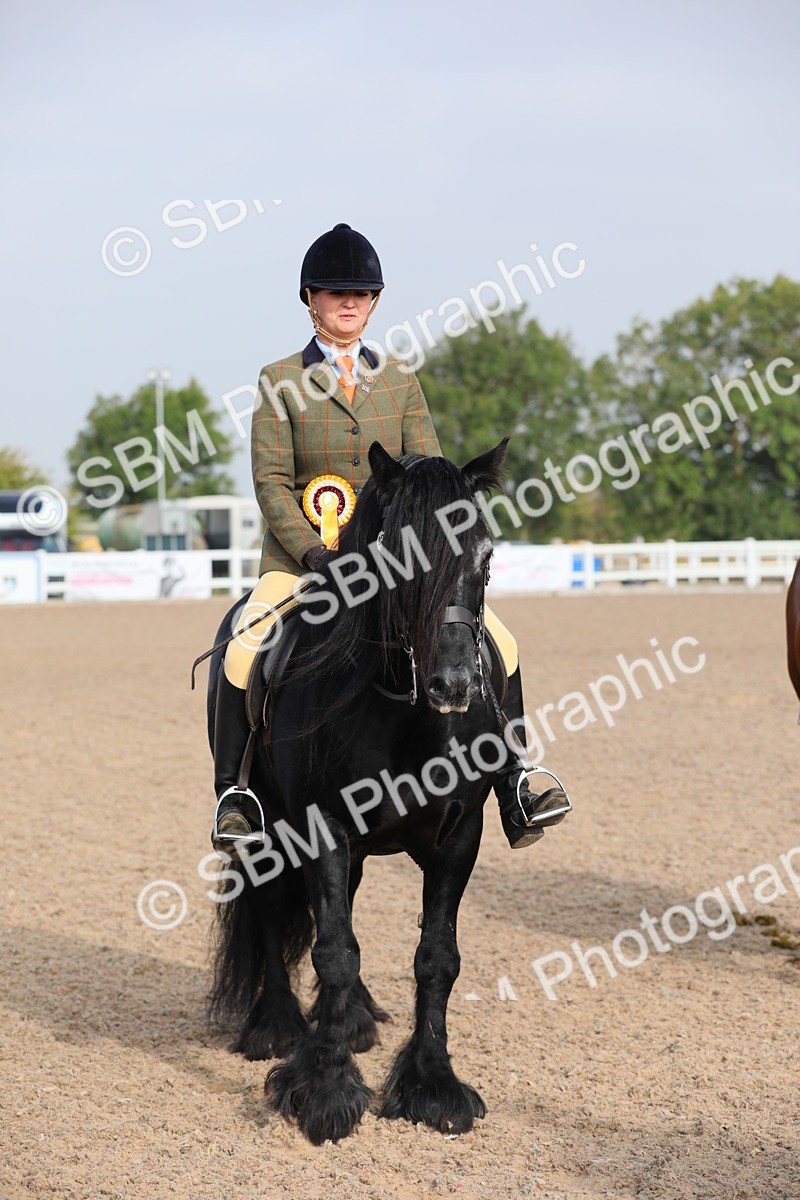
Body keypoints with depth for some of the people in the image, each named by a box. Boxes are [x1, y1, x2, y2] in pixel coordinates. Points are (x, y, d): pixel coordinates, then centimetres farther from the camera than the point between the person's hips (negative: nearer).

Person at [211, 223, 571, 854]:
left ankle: (513, 788, -4)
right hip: (300, 554, -3)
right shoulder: (280, 382, 1)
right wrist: (316, 553, -19)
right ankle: (234, 795, -15)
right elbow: (271, 481, -6)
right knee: (244, 657, -30)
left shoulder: (400, 381, 9)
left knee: (497, 643, -13)